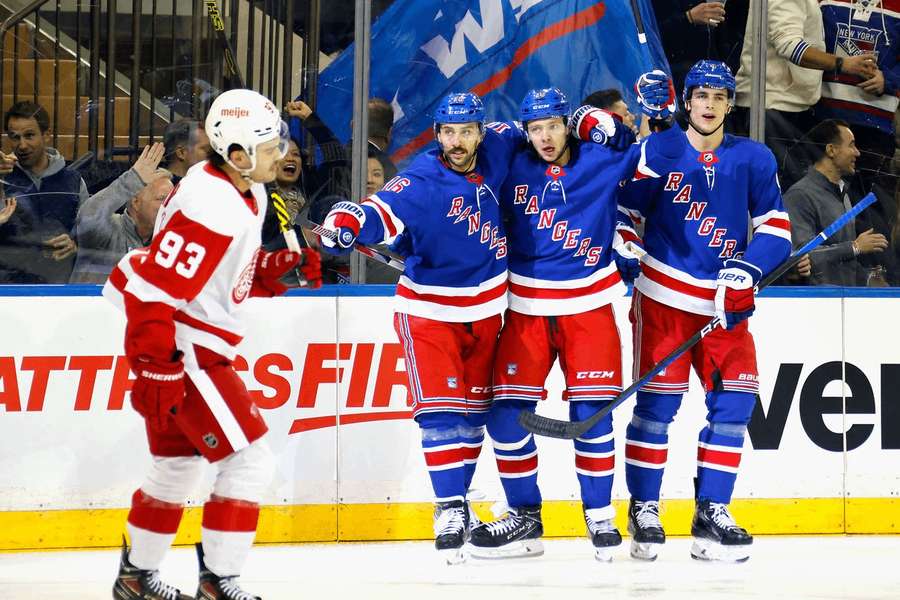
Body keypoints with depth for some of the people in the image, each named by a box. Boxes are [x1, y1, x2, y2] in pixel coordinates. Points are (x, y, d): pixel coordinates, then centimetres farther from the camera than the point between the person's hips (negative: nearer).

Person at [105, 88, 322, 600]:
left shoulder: (248, 194, 7)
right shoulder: (210, 207, -25)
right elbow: (152, 288, -26)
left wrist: (284, 267, 1)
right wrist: (156, 372, -26)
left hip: (199, 346, 11)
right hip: (180, 350, -11)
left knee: (180, 461, 22)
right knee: (250, 459, -9)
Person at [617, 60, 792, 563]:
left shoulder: (754, 159, 5)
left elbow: (775, 228, 4)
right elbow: (623, 210, 6)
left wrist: (745, 273, -11)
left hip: (724, 303, 3)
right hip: (663, 295, -3)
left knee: (734, 399, -3)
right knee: (657, 401, -4)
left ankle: (712, 512, 4)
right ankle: (644, 510, 4)